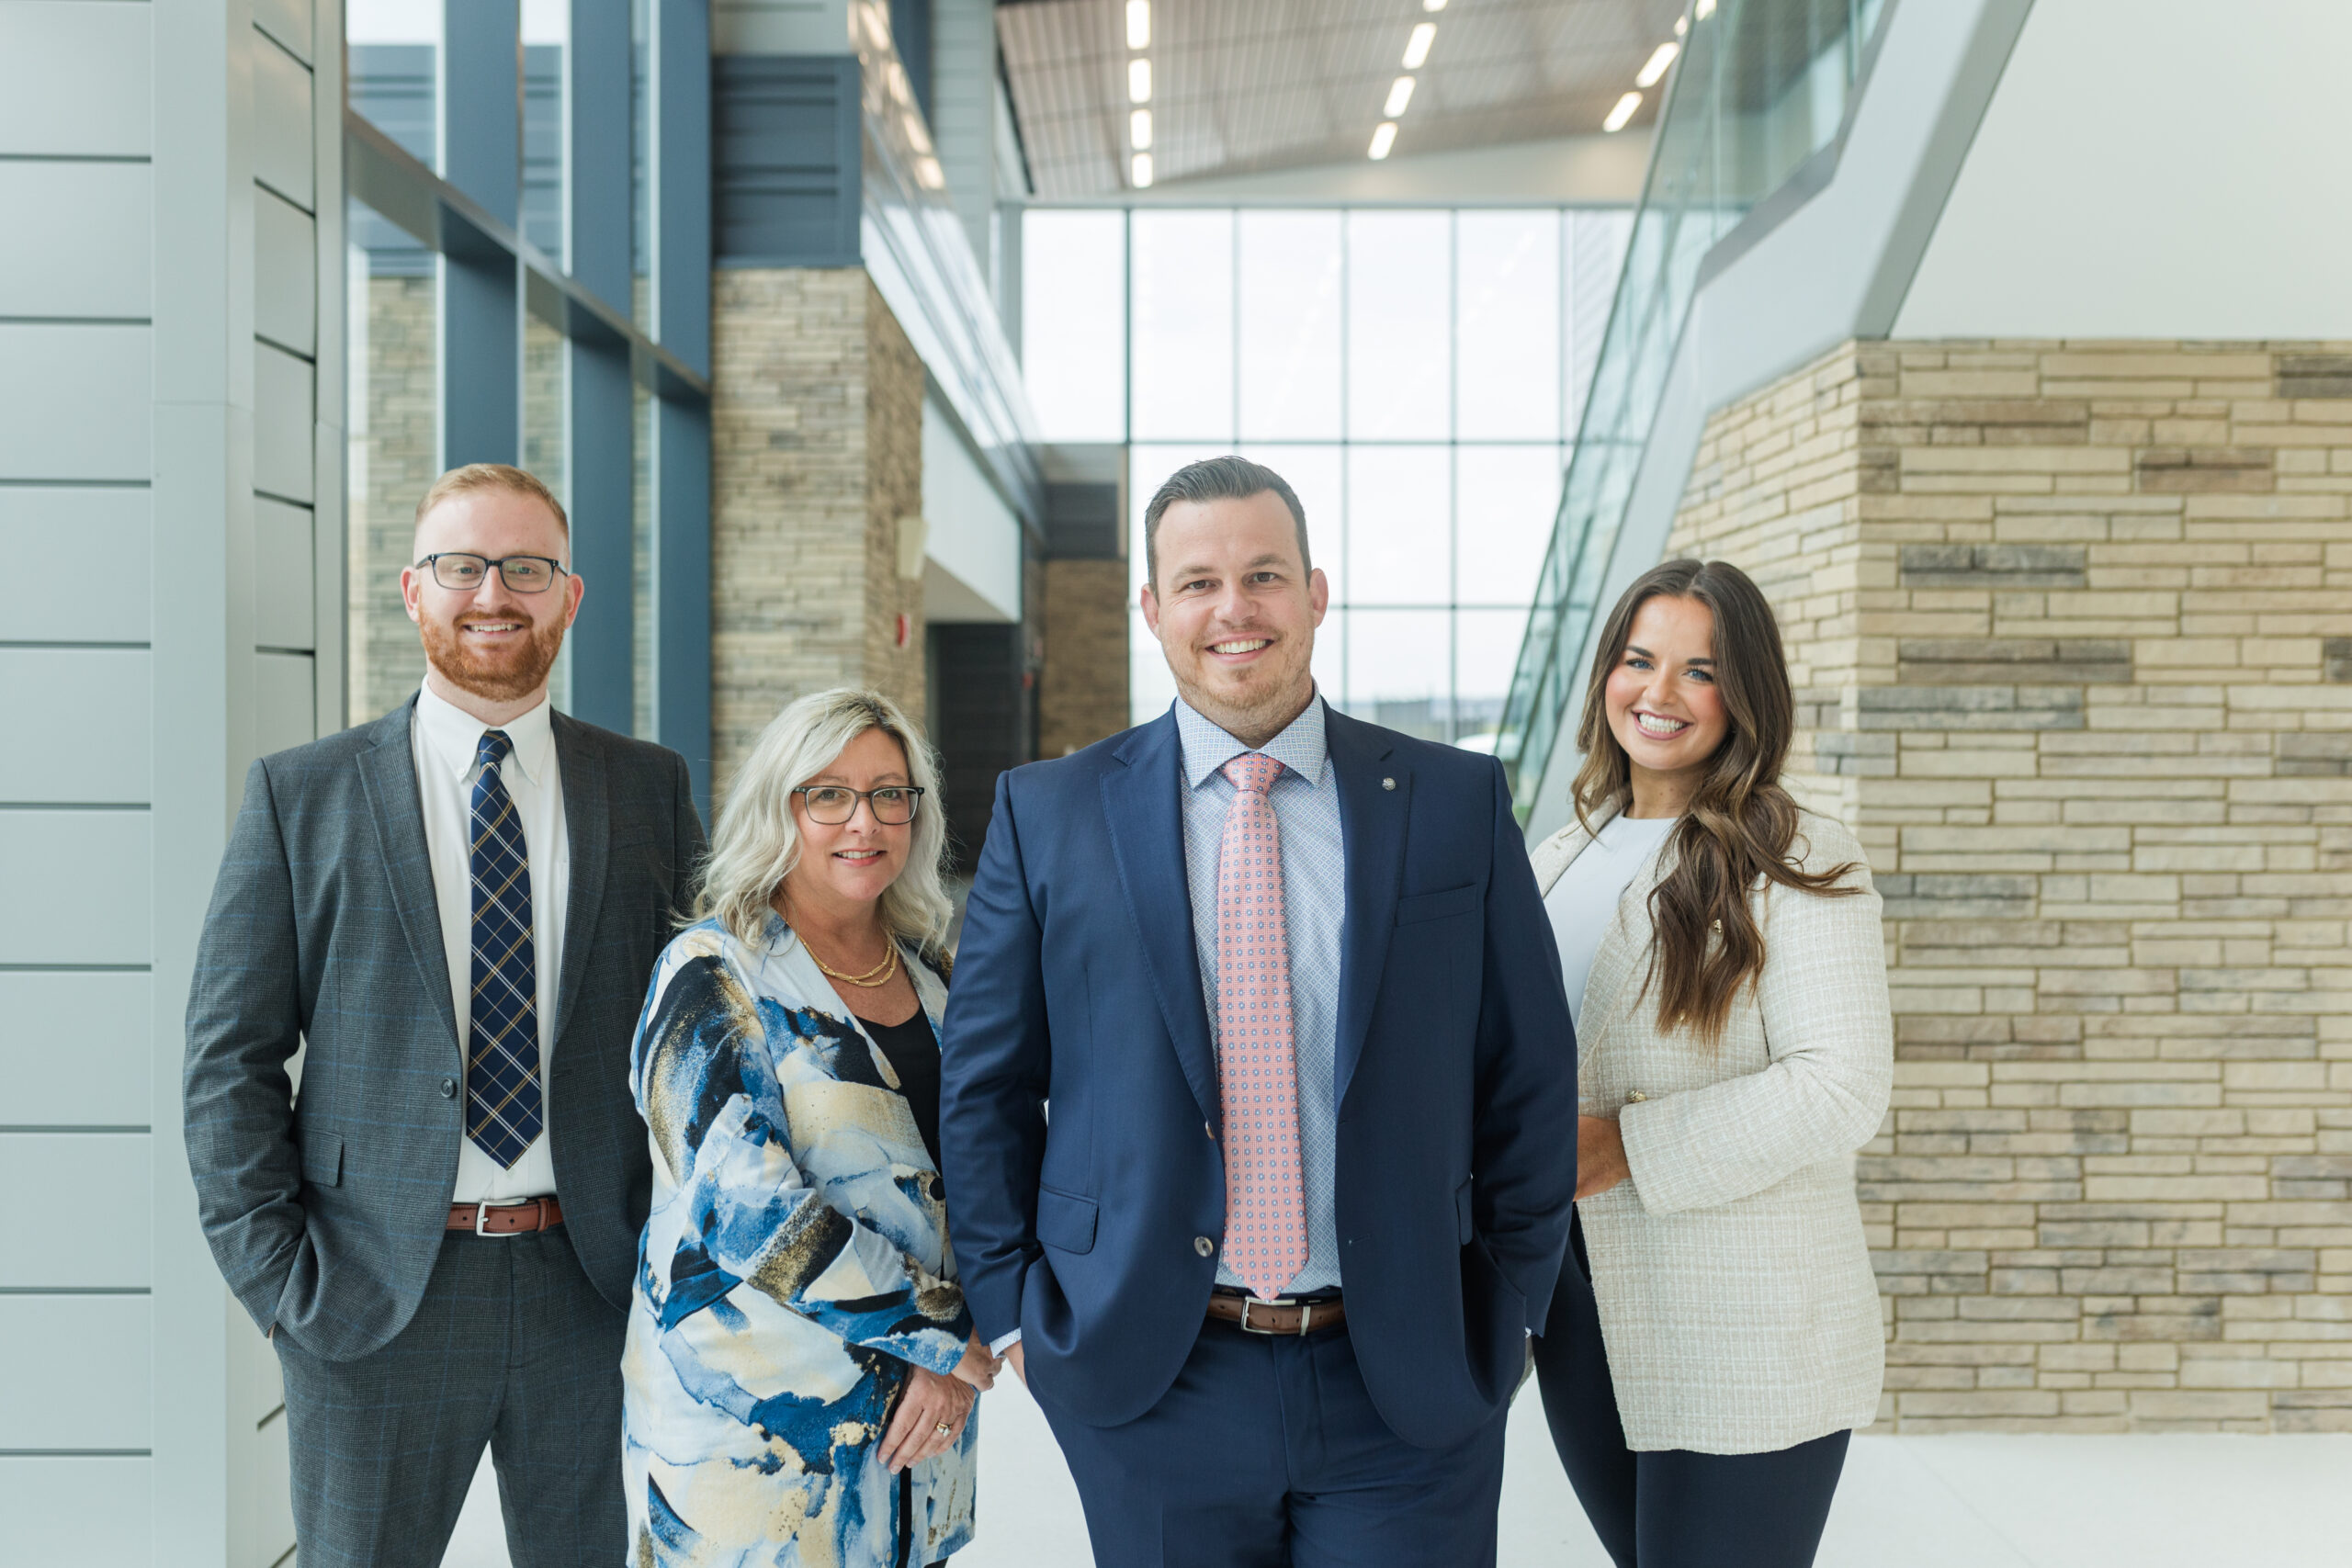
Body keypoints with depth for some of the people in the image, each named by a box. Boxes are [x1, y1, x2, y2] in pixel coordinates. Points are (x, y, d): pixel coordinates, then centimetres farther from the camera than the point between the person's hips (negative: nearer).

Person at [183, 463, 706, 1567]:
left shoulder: (651, 790, 6)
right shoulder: (298, 796, 1)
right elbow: (230, 1059, 0)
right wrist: (280, 1274, -7)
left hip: (596, 1284, 2)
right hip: (372, 1297, -1)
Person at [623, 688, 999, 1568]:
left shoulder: (930, 976, 7)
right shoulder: (715, 977, -11)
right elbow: (745, 1206, -20)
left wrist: (951, 1362, -6)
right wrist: (940, 1330, -16)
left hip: (919, 1413, 5)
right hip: (753, 1422, -5)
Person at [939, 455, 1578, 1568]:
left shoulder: (1456, 803, 2)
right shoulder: (1048, 814, 2)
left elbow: (1529, 1077, 6)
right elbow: (984, 1086, 6)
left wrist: (1508, 1313, 5)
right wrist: (1014, 1315, 2)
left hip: (1407, 1394, 0)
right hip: (1150, 1387, 0)